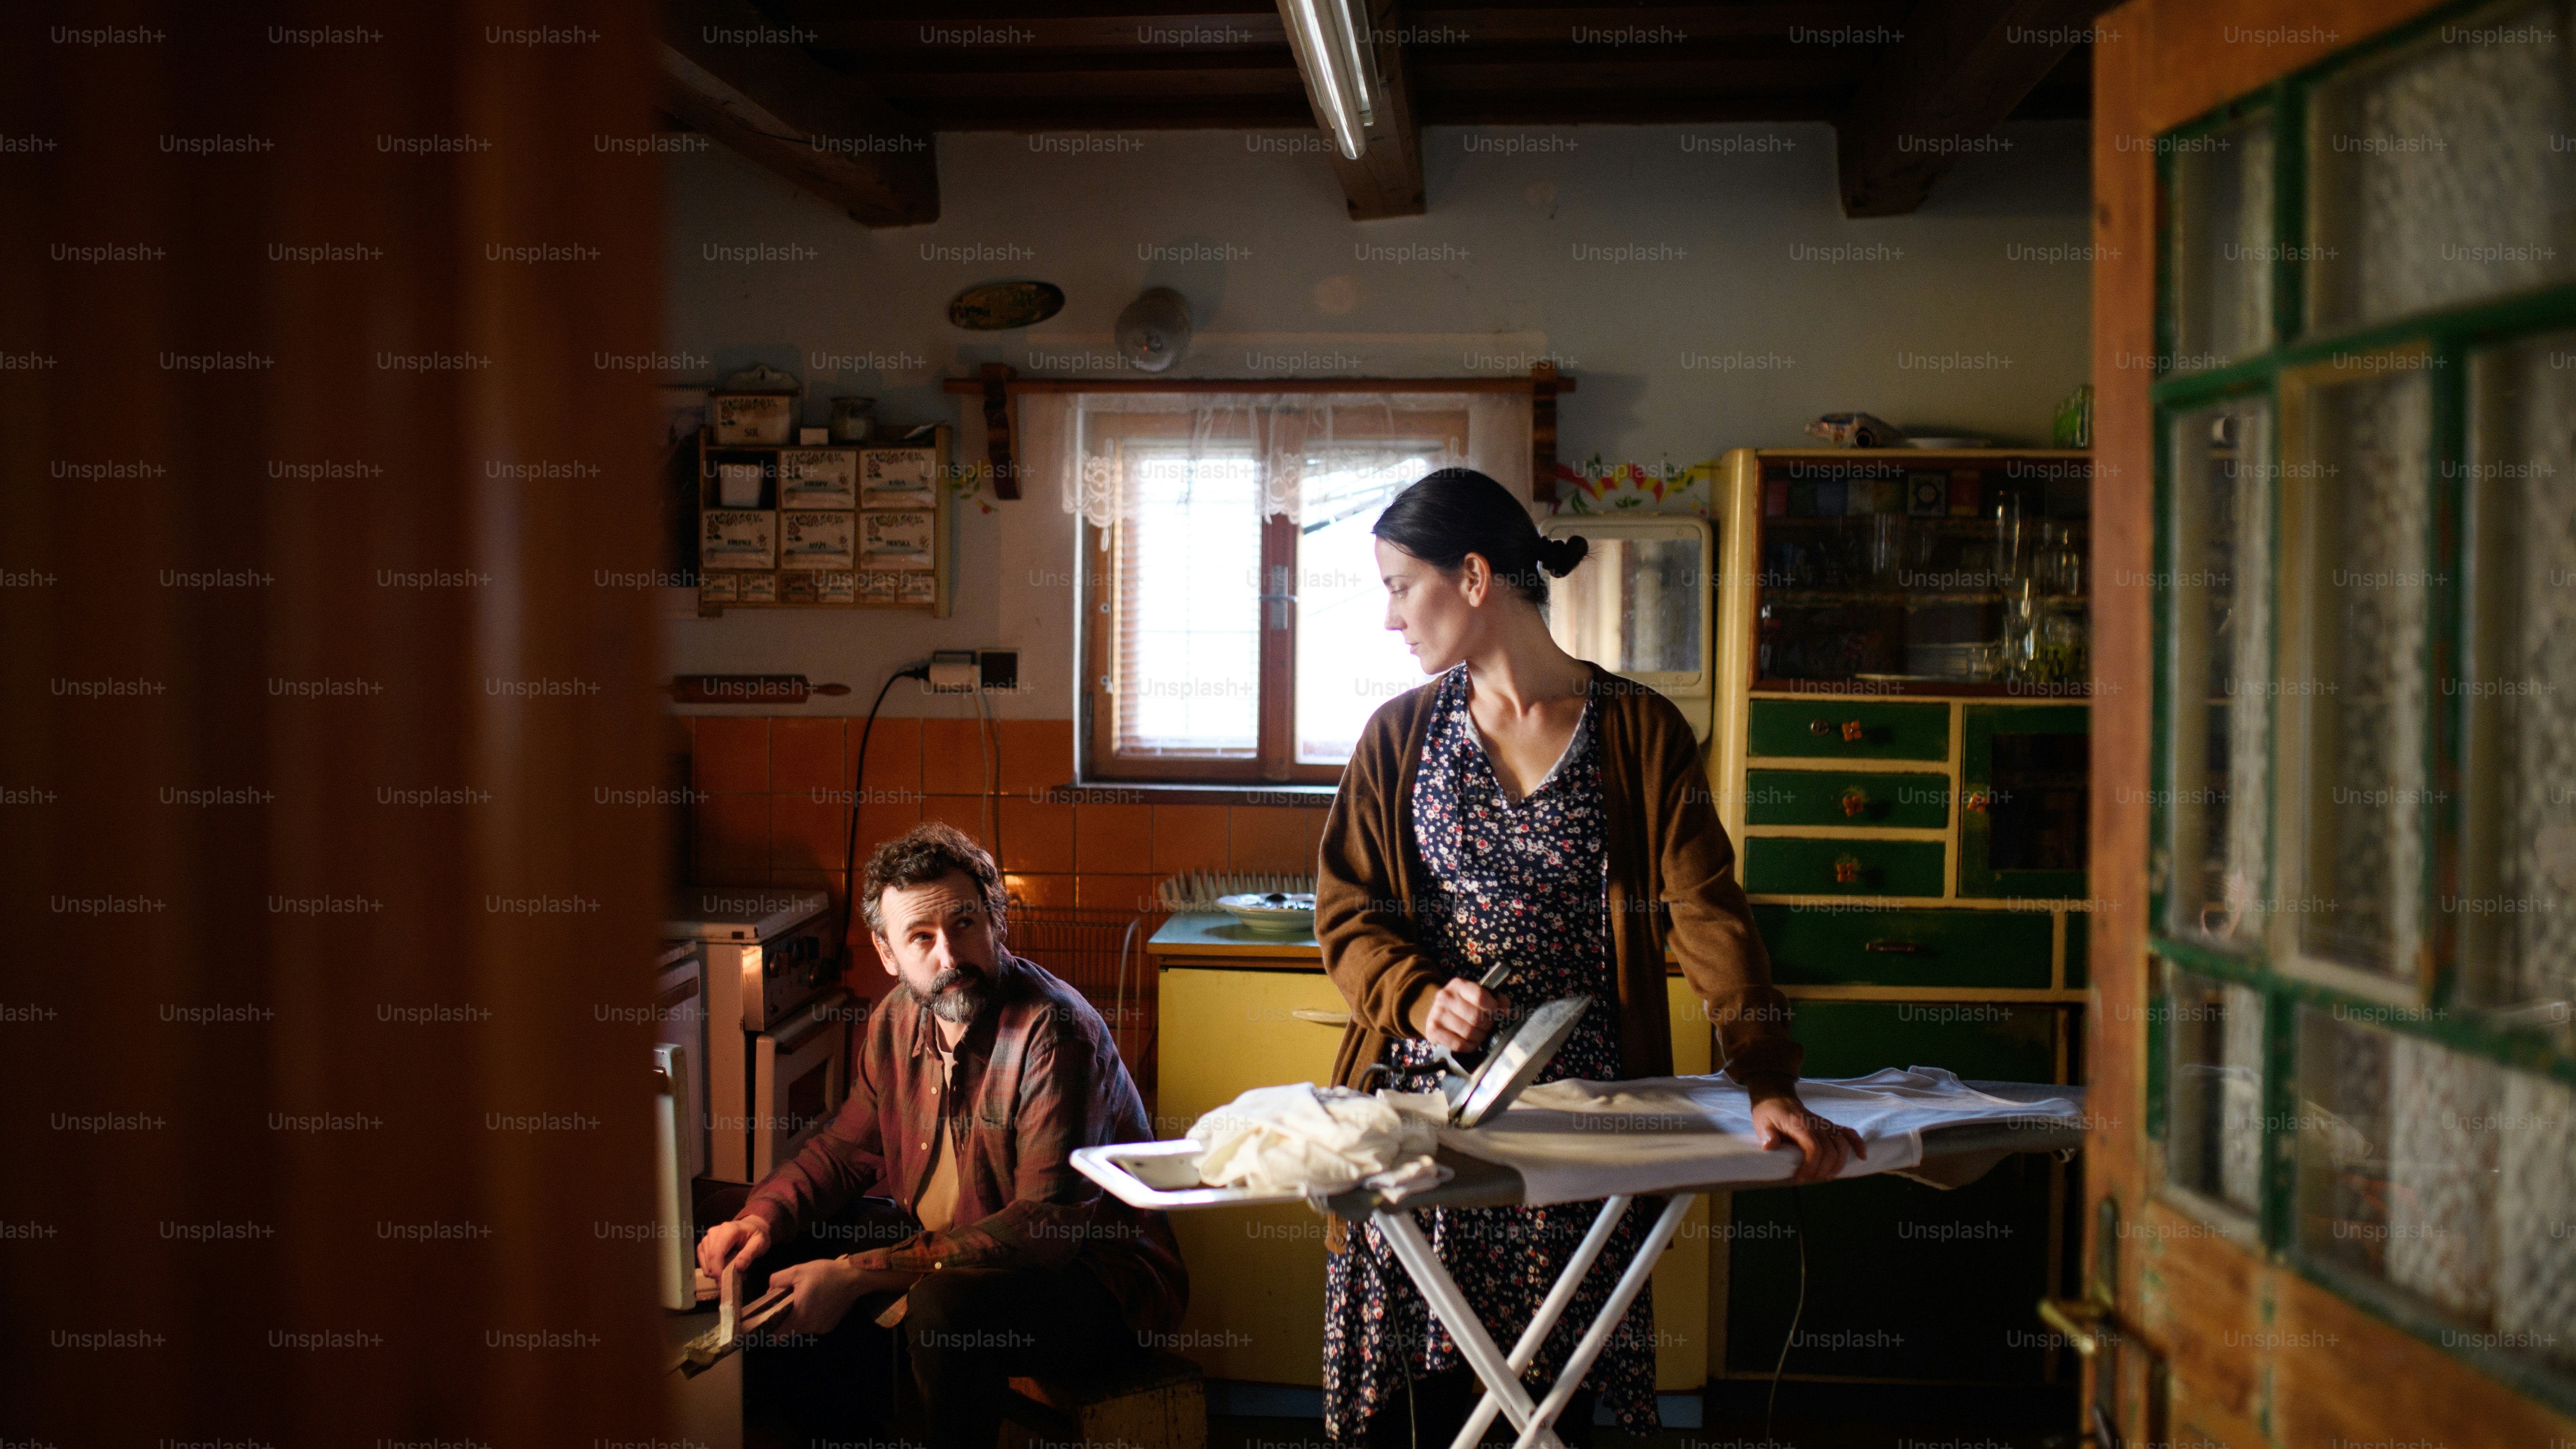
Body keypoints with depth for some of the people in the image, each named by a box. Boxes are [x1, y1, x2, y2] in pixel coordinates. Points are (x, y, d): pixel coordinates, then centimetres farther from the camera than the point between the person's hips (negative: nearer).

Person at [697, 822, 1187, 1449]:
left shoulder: (1055, 1032, -25)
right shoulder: (899, 1019, 2)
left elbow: (1047, 1225, -30)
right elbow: (847, 1146, 16)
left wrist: (858, 1275, -33)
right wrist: (763, 1216, -6)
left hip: (1096, 1280, -8)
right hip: (954, 1257, 8)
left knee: (943, 1306, -35)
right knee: (784, 1266, 1)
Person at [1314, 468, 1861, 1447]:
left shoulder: (1642, 734, 1)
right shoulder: (1399, 737, 7)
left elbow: (1707, 916, -4)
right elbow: (1347, 912, 6)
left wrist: (1770, 1085, -14)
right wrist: (1423, 999, -13)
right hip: (1422, 1099, 1)